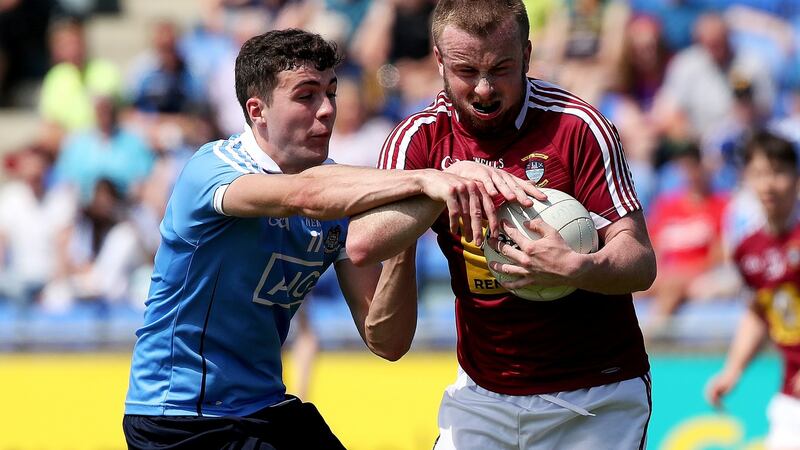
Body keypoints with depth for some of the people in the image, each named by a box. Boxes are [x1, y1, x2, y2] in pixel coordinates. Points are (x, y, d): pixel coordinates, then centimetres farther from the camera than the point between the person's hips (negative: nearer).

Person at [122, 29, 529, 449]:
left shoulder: (338, 195, 1)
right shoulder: (214, 166, -16)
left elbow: (385, 341, -5)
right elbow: (305, 195, -38)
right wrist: (422, 179, -45)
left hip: (265, 409, 5)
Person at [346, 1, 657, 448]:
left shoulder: (577, 127, -13)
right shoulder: (420, 138, -4)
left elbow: (641, 263, -16)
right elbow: (361, 246, -17)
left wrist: (573, 268, -37)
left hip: (595, 397, -3)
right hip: (484, 392, 3)